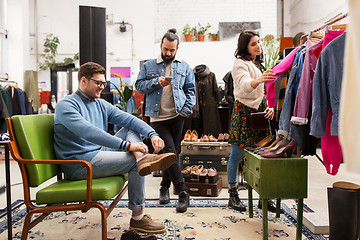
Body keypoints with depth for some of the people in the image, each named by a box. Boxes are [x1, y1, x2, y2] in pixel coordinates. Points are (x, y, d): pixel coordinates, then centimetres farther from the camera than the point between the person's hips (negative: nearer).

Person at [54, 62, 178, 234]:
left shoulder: (101, 105, 14)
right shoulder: (66, 105, -12)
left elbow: (129, 119, 1)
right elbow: (89, 132, -29)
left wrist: (152, 134, -17)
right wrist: (127, 145, -35)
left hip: (99, 154, 8)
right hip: (80, 164, -8)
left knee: (132, 131, 0)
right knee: (133, 161, -15)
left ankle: (143, 158, -31)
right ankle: (137, 218, -6)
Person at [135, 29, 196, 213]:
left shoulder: (184, 67, 13)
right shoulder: (148, 66, 11)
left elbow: (190, 90, 12)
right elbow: (139, 85, 5)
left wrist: (186, 110, -2)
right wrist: (157, 82, -11)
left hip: (177, 116, 2)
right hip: (158, 118, -1)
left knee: (172, 153, 6)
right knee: (170, 152, -10)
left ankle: (165, 187, 24)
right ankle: (182, 192, -5)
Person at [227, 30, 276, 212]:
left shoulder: (259, 64, 20)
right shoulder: (240, 64, -6)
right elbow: (245, 84, -25)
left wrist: (269, 107, 8)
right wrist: (259, 80, -45)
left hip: (259, 112, 8)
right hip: (244, 111, -7)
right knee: (237, 155, -3)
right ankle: (233, 195, 9)